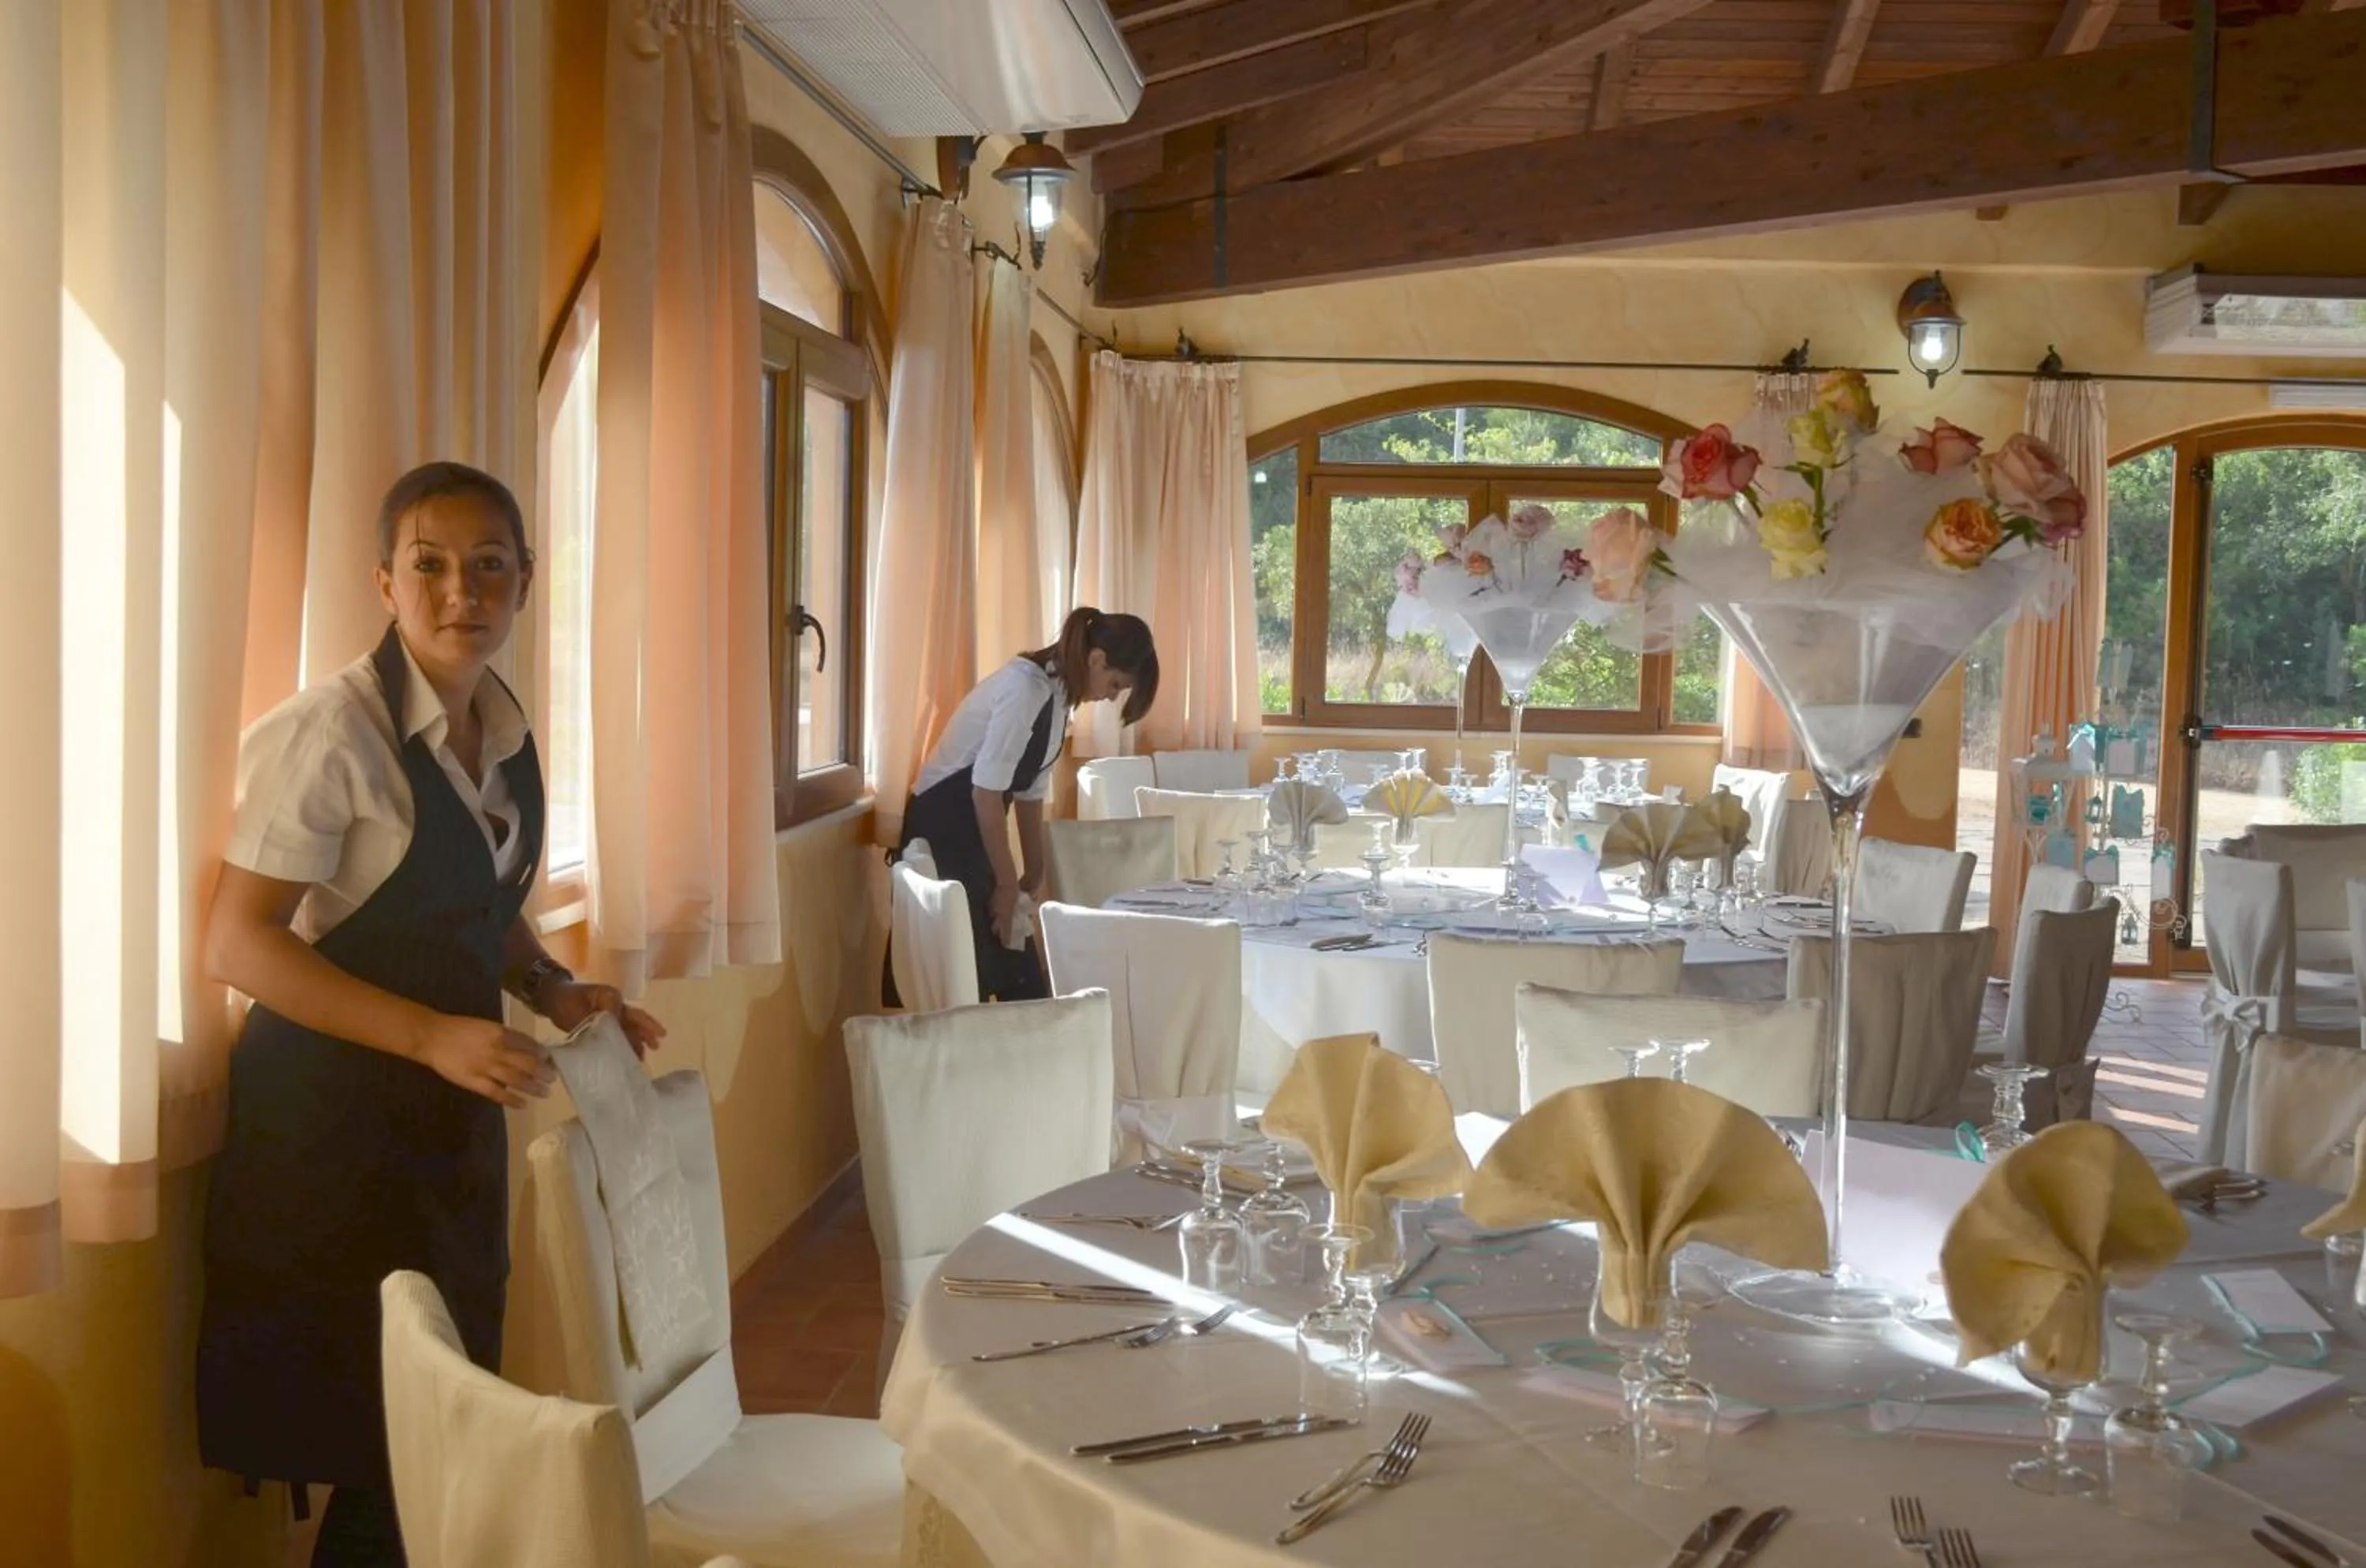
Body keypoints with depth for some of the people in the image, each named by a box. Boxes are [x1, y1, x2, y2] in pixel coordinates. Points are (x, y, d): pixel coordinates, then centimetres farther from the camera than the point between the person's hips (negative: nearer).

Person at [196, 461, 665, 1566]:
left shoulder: (507, 734, 5)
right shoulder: (332, 733, -17)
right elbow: (237, 944, -20)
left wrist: (554, 990, 1)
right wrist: (431, 1035, -26)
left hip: (451, 1112, 7)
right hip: (331, 1112, -7)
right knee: (376, 1448, 1)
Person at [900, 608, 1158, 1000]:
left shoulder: (1057, 693, 6)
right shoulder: (1027, 689, -22)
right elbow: (986, 791, -23)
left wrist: (1034, 874, 17)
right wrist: (1007, 883, -16)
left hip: (977, 832, 9)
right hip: (944, 831, -9)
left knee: (1023, 981, 10)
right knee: (971, 982, -7)